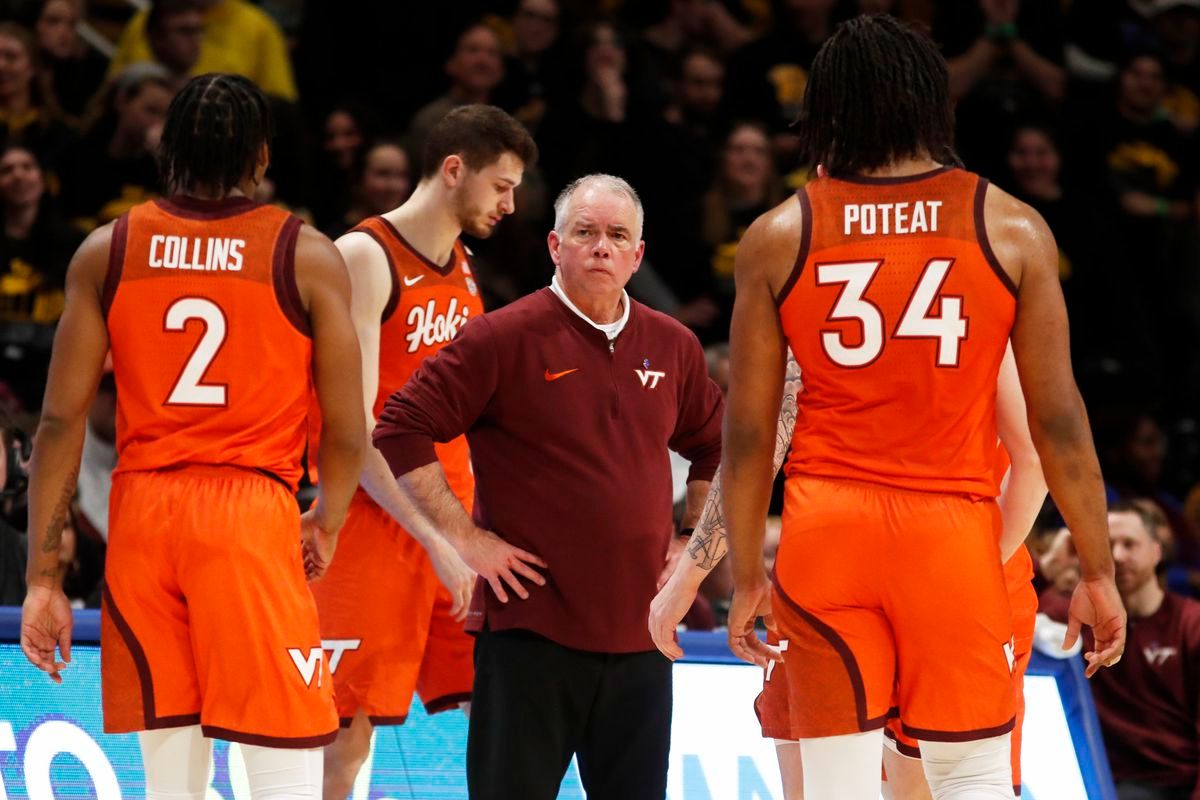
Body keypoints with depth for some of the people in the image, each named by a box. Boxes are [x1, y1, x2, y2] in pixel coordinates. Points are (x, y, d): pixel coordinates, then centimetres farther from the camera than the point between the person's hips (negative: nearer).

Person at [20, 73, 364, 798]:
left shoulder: (107, 252, 6)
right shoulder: (308, 256, 0)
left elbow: (62, 422, 3)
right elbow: (347, 432, -1)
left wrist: (43, 575, 5)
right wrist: (327, 524, 19)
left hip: (141, 515, 3)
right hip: (254, 513, -3)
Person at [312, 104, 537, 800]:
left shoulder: (463, 268, 16)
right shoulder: (364, 258, -9)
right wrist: (435, 539, -20)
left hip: (454, 527, 7)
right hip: (376, 526, -7)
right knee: (348, 737, -6)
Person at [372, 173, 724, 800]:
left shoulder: (673, 346, 10)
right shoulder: (505, 337, -6)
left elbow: (717, 450, 26)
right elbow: (401, 431, -8)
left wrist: (692, 542, 13)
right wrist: (464, 537, -11)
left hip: (639, 630, 5)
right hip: (531, 629, -5)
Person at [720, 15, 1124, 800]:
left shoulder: (778, 238, 1)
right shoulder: (1011, 230, -1)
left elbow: (748, 432, 3)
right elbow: (1058, 420, -1)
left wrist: (746, 576, 12)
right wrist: (1097, 572, 6)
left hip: (824, 529, 1)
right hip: (953, 529, -1)